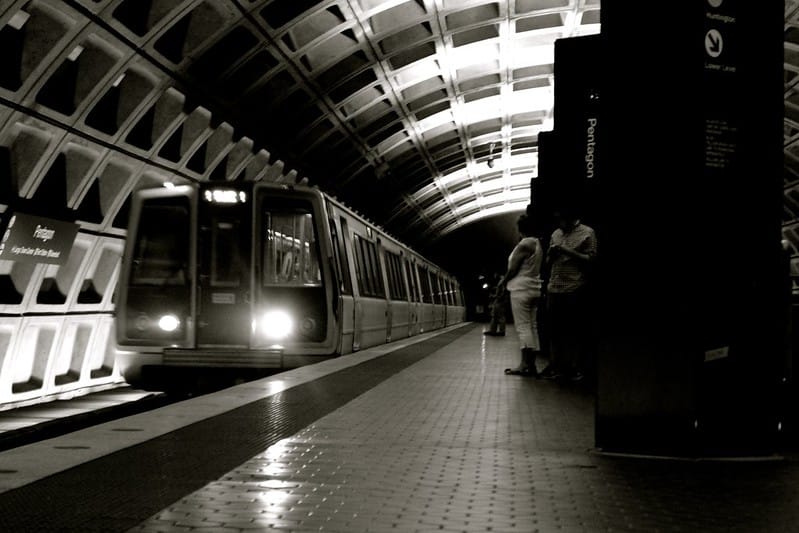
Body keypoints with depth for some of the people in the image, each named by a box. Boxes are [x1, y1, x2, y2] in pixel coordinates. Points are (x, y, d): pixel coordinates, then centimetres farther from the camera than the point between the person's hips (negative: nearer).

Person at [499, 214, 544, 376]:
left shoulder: (523, 244, -12)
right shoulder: (538, 244, 13)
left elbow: (513, 268, -13)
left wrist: (503, 281, 5)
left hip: (521, 289, -9)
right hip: (535, 288, 9)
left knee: (523, 327, -10)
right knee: (532, 327, 7)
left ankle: (525, 364, -13)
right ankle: (531, 365, 6)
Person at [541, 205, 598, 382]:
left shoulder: (587, 233, 0)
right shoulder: (556, 234, 17)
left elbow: (590, 259, -7)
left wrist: (567, 251, -14)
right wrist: (551, 254, -2)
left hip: (576, 290, -5)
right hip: (554, 288, 5)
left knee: (576, 330, 0)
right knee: (555, 329, 4)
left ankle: (575, 367, 7)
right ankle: (555, 366, 10)